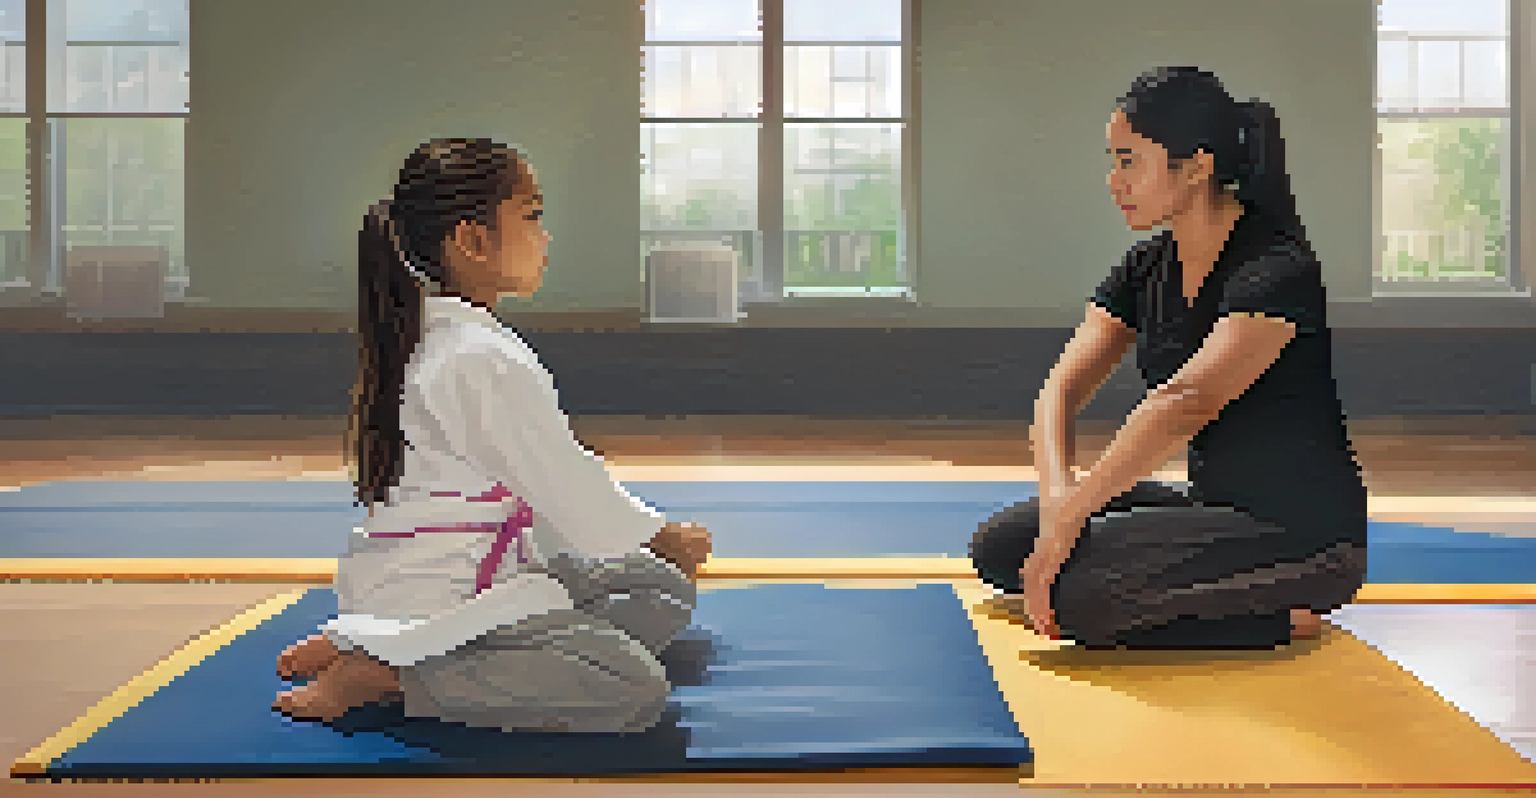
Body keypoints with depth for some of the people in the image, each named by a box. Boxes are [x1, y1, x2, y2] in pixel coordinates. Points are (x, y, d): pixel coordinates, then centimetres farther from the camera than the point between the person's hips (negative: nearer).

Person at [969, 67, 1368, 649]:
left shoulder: (1277, 272, -21)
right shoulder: (1148, 270, 5)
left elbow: (1187, 401, -35)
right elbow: (1060, 391, -3)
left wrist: (1069, 517, -39)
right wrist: (1057, 493, -23)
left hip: (1303, 537, -9)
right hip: (1217, 512, 9)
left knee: (1075, 591, -28)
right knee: (1002, 546, -2)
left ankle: (1280, 619, -8)